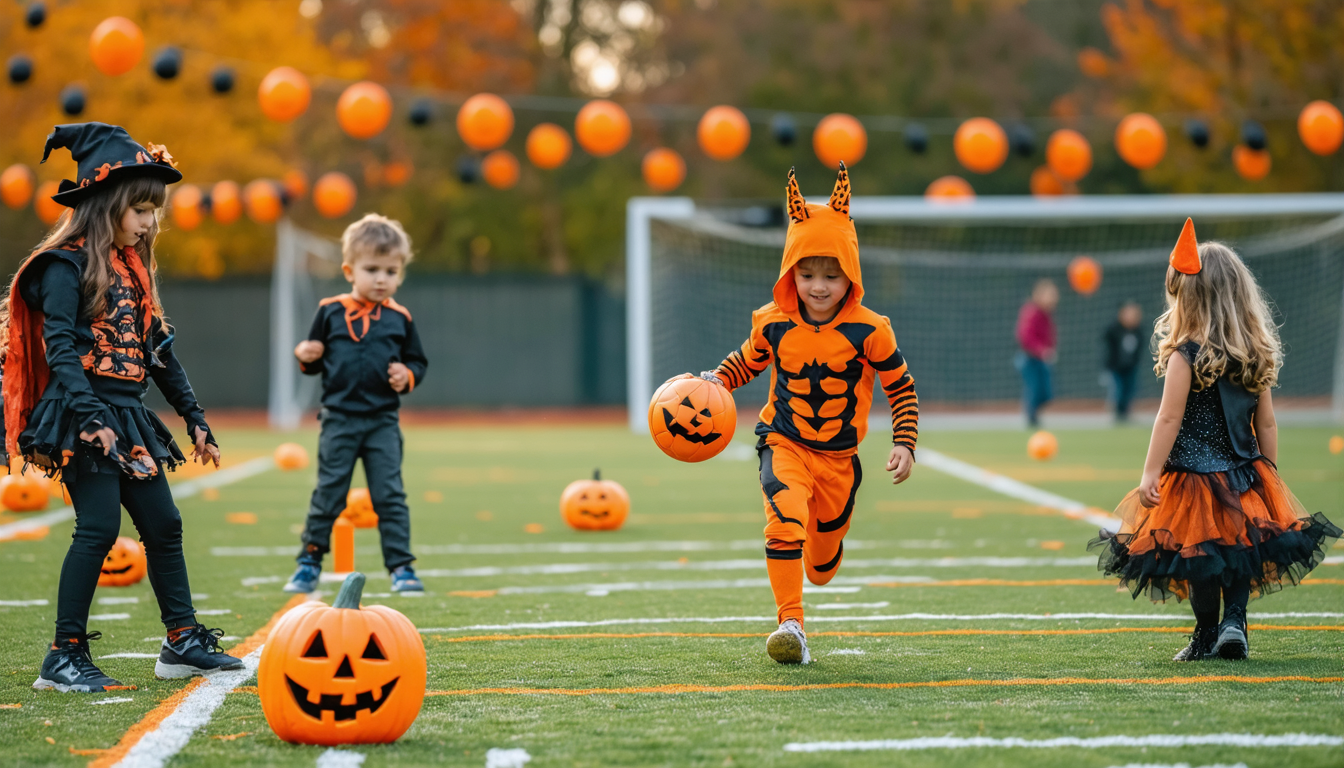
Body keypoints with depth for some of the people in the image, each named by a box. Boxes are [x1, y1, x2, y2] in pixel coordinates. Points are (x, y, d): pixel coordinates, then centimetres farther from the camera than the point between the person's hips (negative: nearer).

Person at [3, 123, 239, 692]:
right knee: (99, 527, -13)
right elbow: (60, 347, -18)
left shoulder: (133, 267, 17)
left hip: (129, 419, 9)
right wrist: (89, 416, -29)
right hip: (84, 419, -9)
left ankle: (182, 641, 21)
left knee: (164, 525, 10)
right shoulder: (67, 265, -9)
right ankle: (64, 657, -8)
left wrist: (194, 418, 20)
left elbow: (158, 350, 22)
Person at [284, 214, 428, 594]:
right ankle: (310, 561, 15)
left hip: (383, 421, 0)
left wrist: (407, 376, -10)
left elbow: (418, 362, 11)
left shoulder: (399, 319, 4)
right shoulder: (330, 312, 2)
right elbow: (315, 361, 10)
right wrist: (307, 358, -13)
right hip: (339, 419, 0)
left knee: (390, 495, -1)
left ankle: (401, 566, 4)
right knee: (328, 493, 4)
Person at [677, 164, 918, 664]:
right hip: (784, 444, -1)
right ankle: (790, 623, -27)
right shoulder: (773, 324, -7)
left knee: (822, 562, 13)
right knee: (785, 518, -30)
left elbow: (902, 387, -1)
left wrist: (905, 445, -10)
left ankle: (818, 560, 53)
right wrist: (716, 382, -5)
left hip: (838, 455, 1)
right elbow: (747, 361, 14)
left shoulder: (868, 331, -13)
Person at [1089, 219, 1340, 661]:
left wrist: (1150, 475, -11)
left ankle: (1207, 635, 12)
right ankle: (1235, 624, -2)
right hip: (1244, 479, 5)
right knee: (1240, 549, 12)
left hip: (1195, 477, -5)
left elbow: (1169, 419, -14)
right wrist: (1271, 476, 16)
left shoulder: (1186, 355, -13)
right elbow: (1266, 423, 8)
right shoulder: (1257, 357, 3)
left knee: (1199, 557, 5)